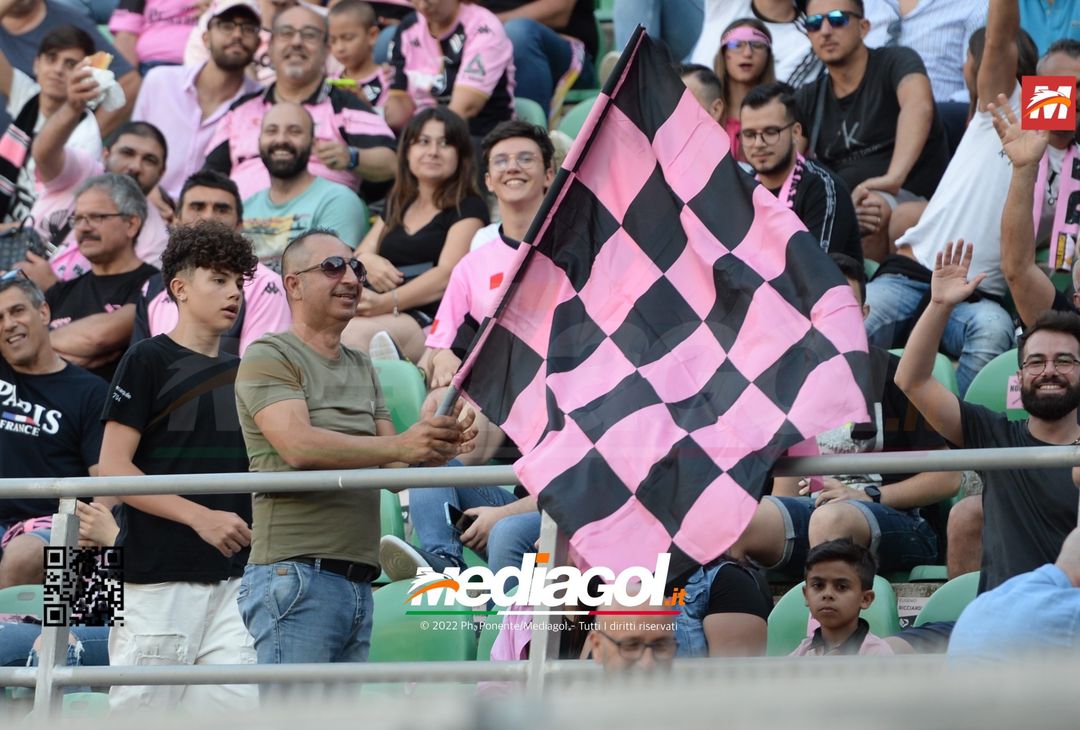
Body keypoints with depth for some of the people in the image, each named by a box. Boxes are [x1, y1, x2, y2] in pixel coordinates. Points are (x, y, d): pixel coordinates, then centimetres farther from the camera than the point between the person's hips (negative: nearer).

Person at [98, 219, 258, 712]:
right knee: (143, 708, -6)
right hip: (157, 577, -6)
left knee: (238, 705, -6)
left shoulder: (240, 373, 18)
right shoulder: (149, 361, 0)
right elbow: (112, 468, -7)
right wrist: (200, 517, -14)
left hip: (231, 577, 6)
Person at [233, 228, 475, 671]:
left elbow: (394, 467, 15)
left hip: (359, 581, 8)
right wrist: (400, 445, -26)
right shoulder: (269, 357, -2)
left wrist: (438, 446, -8)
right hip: (296, 573, -8)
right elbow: (298, 445, -18)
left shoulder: (362, 368, 22)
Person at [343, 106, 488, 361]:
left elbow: (447, 275, -8)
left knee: (359, 332, -36)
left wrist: (385, 303, -22)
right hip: (391, 318, 5)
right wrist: (367, 261, -2)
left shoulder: (468, 209, 6)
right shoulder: (397, 206, 27)